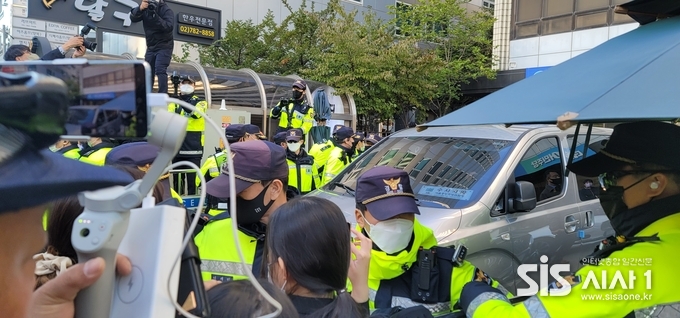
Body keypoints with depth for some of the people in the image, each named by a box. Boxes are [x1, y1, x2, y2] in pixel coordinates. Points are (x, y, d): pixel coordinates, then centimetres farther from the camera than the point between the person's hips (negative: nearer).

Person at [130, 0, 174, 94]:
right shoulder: (146, 8, 2)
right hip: (151, 47, 6)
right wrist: (140, 8, -29)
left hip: (164, 46, -6)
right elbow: (133, 18, -10)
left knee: (160, 70, -20)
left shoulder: (166, 10, -11)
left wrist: (155, 15, -33)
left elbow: (169, 27, -24)